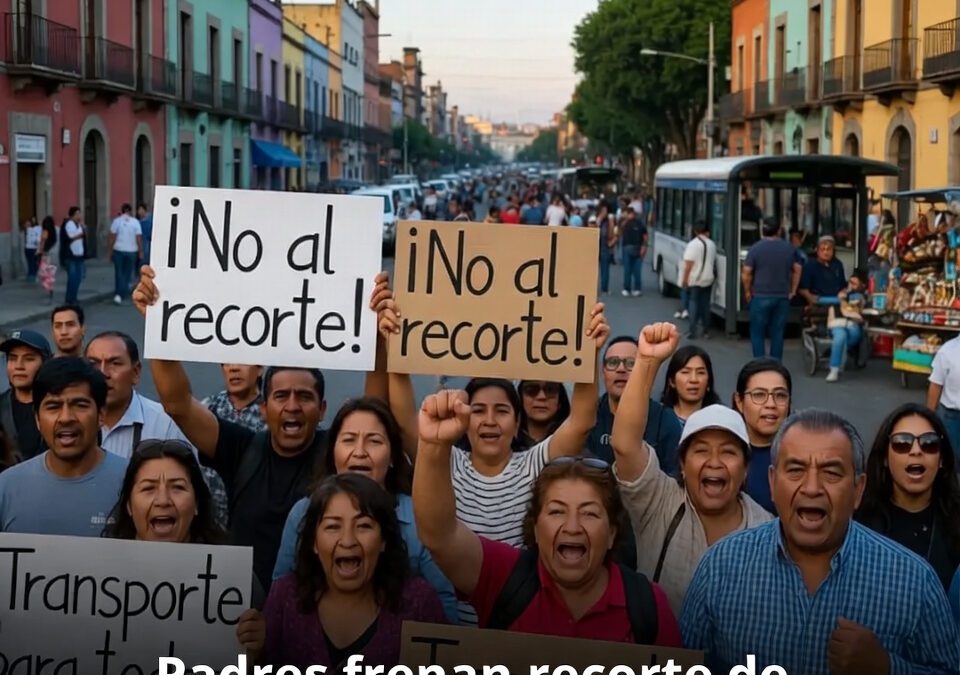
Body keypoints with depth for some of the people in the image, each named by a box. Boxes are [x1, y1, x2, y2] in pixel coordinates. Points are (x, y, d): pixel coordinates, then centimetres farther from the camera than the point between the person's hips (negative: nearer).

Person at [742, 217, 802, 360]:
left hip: (761, 297, -3)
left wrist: (747, 292, 4)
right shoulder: (789, 248, 6)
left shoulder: (755, 248, -7)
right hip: (783, 297, 3)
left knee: (757, 333, 4)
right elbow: (797, 270, 10)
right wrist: (793, 291, 18)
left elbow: (746, 274, -9)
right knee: (777, 333, 9)